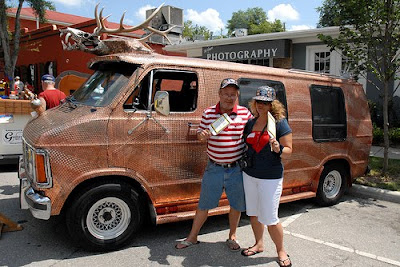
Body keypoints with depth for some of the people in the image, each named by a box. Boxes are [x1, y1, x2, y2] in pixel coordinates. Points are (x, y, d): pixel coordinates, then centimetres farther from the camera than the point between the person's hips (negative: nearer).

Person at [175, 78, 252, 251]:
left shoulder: (245, 113, -2)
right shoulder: (208, 113, -1)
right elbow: (199, 134, 7)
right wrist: (202, 136, -15)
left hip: (237, 169, 0)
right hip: (214, 168, 0)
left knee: (236, 205, 14)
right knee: (204, 204, 11)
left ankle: (232, 236, 37)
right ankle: (192, 237, 29)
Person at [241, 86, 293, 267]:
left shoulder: (280, 123, -8)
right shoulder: (250, 123, 7)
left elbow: (289, 150, -7)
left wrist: (278, 149, -26)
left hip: (271, 177, -6)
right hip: (249, 175, 6)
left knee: (269, 218, -2)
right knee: (253, 212, 16)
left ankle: (281, 251, 20)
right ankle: (259, 244, 36)